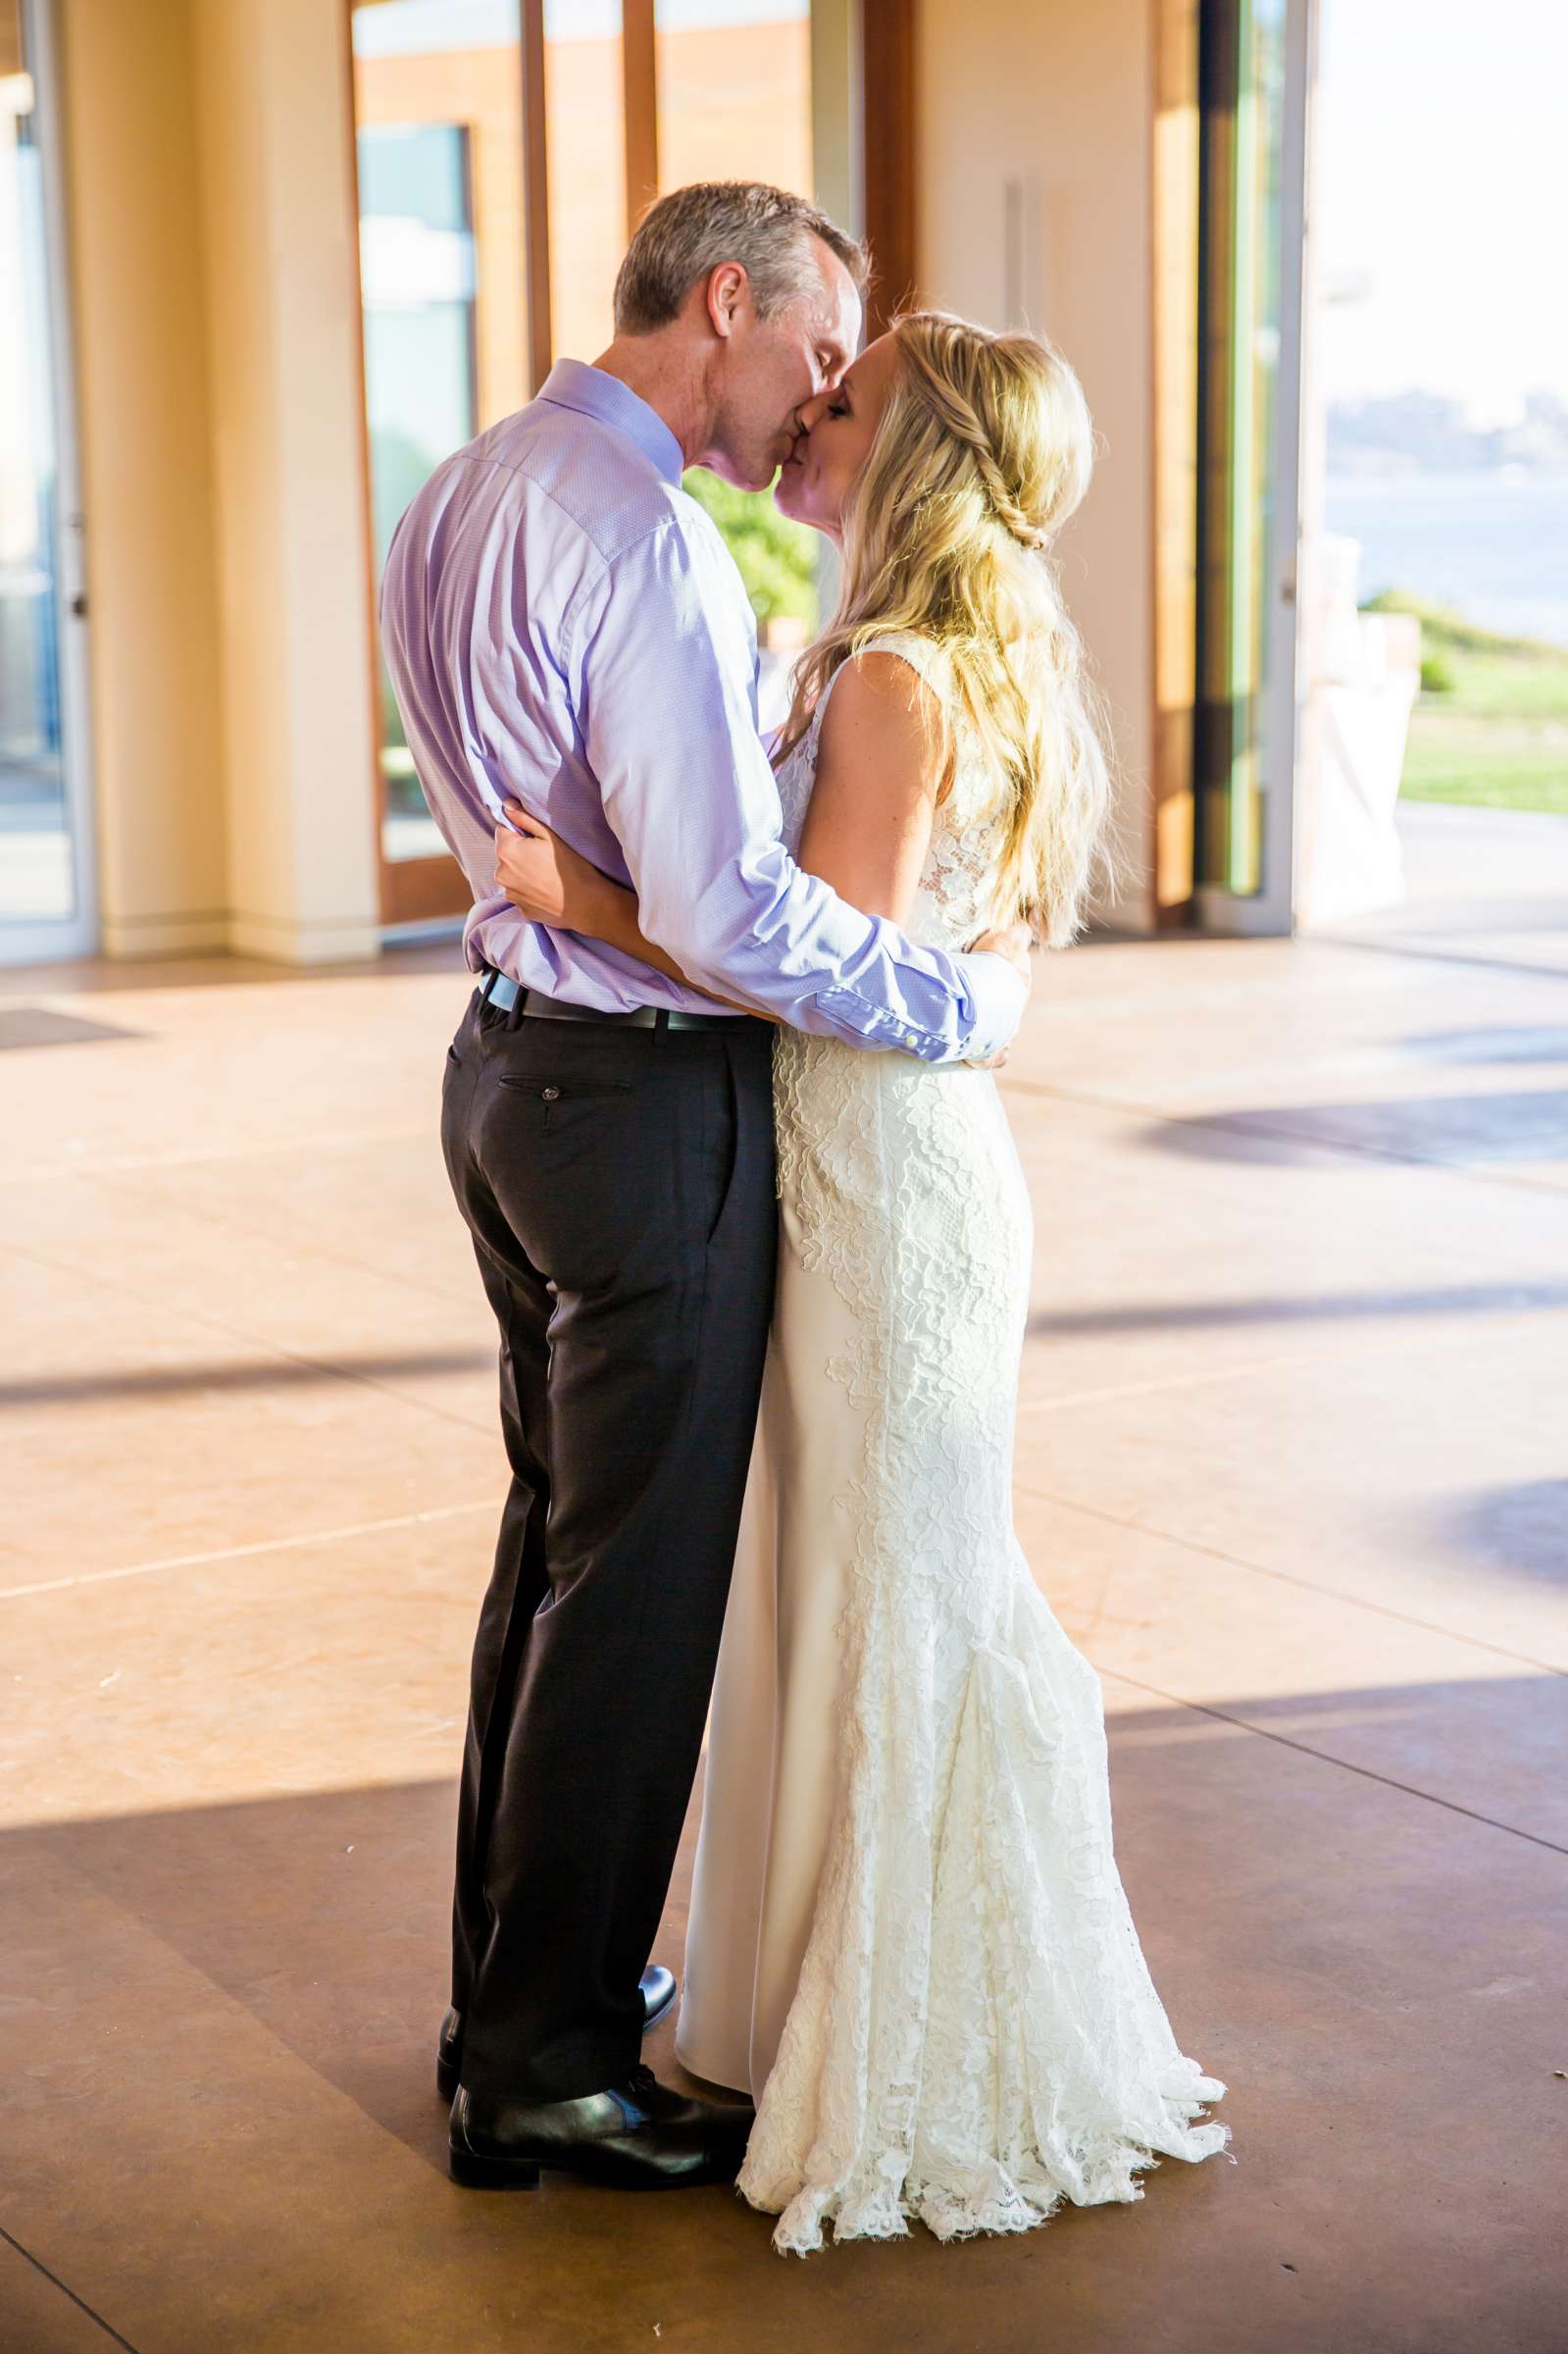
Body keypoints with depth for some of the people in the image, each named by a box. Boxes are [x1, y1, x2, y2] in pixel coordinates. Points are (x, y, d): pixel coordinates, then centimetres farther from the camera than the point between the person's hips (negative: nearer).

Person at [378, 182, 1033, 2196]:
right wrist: (969, 998, -14)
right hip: (648, 1103, -10)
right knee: (640, 1584, 2)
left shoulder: (458, 501, 10)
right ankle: (545, 2066, 14)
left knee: (553, 1546, 20)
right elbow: (724, 909, -26)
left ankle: (522, 1980, 34)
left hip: (513, 1054, 10)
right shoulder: (643, 539, -21)